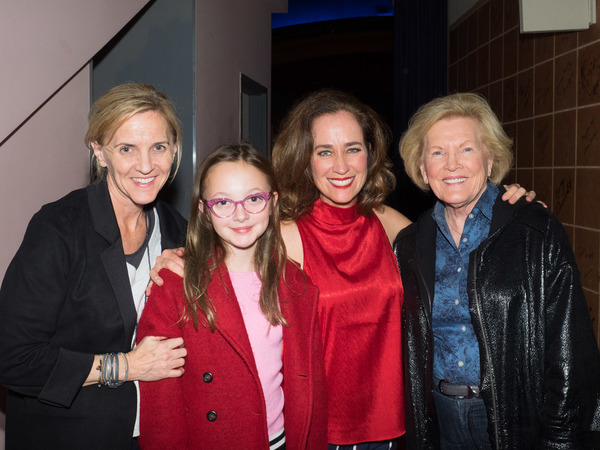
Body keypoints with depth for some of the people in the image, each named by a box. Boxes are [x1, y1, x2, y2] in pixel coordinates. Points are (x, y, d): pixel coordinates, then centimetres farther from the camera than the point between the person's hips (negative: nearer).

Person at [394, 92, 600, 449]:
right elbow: (409, 347, 9)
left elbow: (570, 352, -11)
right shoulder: (409, 245, 2)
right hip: (441, 419, 4)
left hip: (519, 419, -3)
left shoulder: (538, 233, -10)